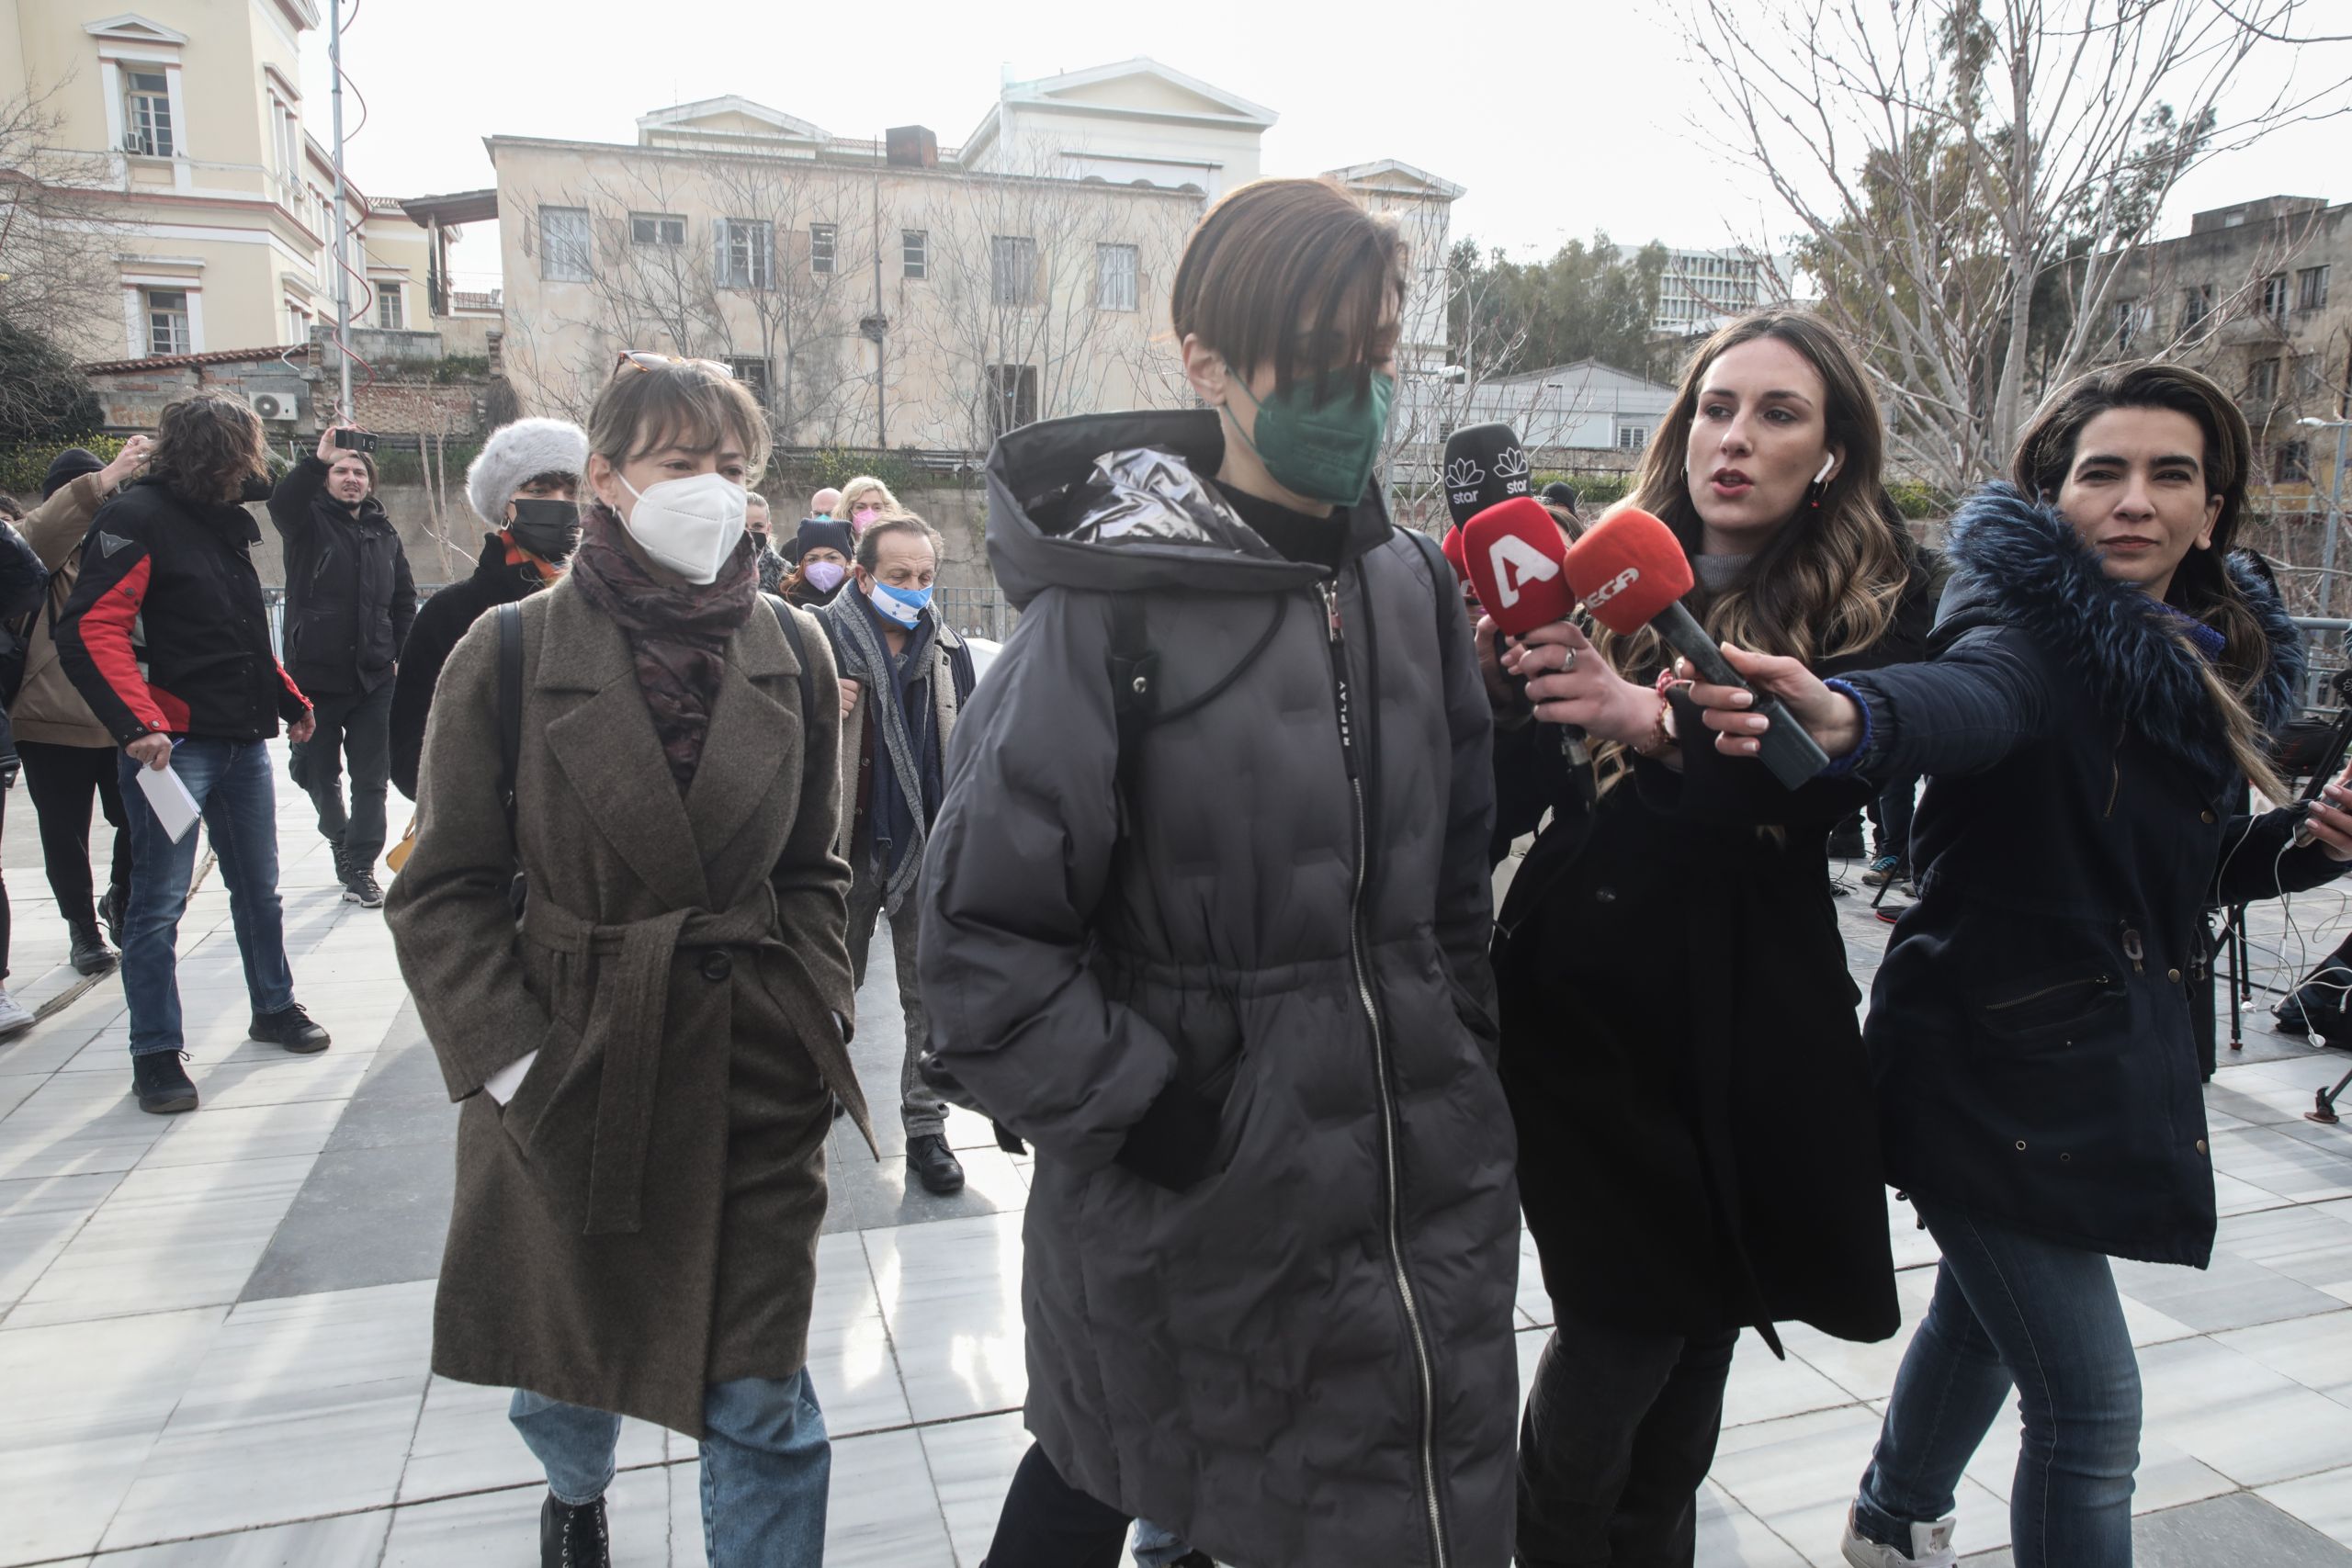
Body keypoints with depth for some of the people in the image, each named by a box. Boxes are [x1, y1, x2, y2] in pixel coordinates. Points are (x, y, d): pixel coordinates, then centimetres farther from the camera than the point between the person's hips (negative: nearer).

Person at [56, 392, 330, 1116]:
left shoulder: (223, 523, 15)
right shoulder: (139, 517, -10)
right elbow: (91, 631, -19)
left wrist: (290, 700, 25)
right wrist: (137, 724, -26)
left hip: (244, 741, 8)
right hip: (172, 745, -8)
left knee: (258, 888, 16)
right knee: (160, 903, 0)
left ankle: (275, 1007, 31)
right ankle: (156, 1054, 9)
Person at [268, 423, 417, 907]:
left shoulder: (383, 533, 12)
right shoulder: (308, 522, 2)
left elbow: (405, 601, 15)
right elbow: (281, 502, -22)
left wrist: (400, 656, 5)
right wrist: (318, 459, -35)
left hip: (374, 677, 2)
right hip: (315, 672, -2)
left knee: (371, 777, 0)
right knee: (315, 769, 10)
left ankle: (361, 867, 5)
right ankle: (339, 835, 36)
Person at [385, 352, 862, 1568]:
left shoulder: (793, 652, 0)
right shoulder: (511, 650, -7)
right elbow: (444, 894, -4)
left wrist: (819, 1022, -2)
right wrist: (510, 1064, -11)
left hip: (759, 1083, 1)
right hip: (569, 1075, 0)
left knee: (762, 1409, 5)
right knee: (562, 1365, 24)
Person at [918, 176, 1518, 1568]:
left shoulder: (1413, 583, 3)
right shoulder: (1111, 613, -17)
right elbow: (984, 932, -16)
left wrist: (1461, 1064, 11)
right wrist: (1150, 1114, -16)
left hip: (1425, 1189, 6)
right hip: (1197, 1219, -5)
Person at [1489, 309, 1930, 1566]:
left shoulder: (1873, 604, 3)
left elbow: (1823, 781, -18)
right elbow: (1505, 799, 3)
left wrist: (1650, 717, -34)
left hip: (1742, 1034, 0)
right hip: (1581, 1012, 0)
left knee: (1688, 1370, 12)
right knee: (1622, 1335, -3)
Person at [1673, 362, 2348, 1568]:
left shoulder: (2213, 659, 8)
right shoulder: (2035, 619, -15)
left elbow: (2185, 868, 18)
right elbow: (1974, 696, -41)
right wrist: (1848, 717, -63)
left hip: (2123, 1055, 8)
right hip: (1995, 1060, -8)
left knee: (1986, 1310, 26)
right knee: (2090, 1404, -6)